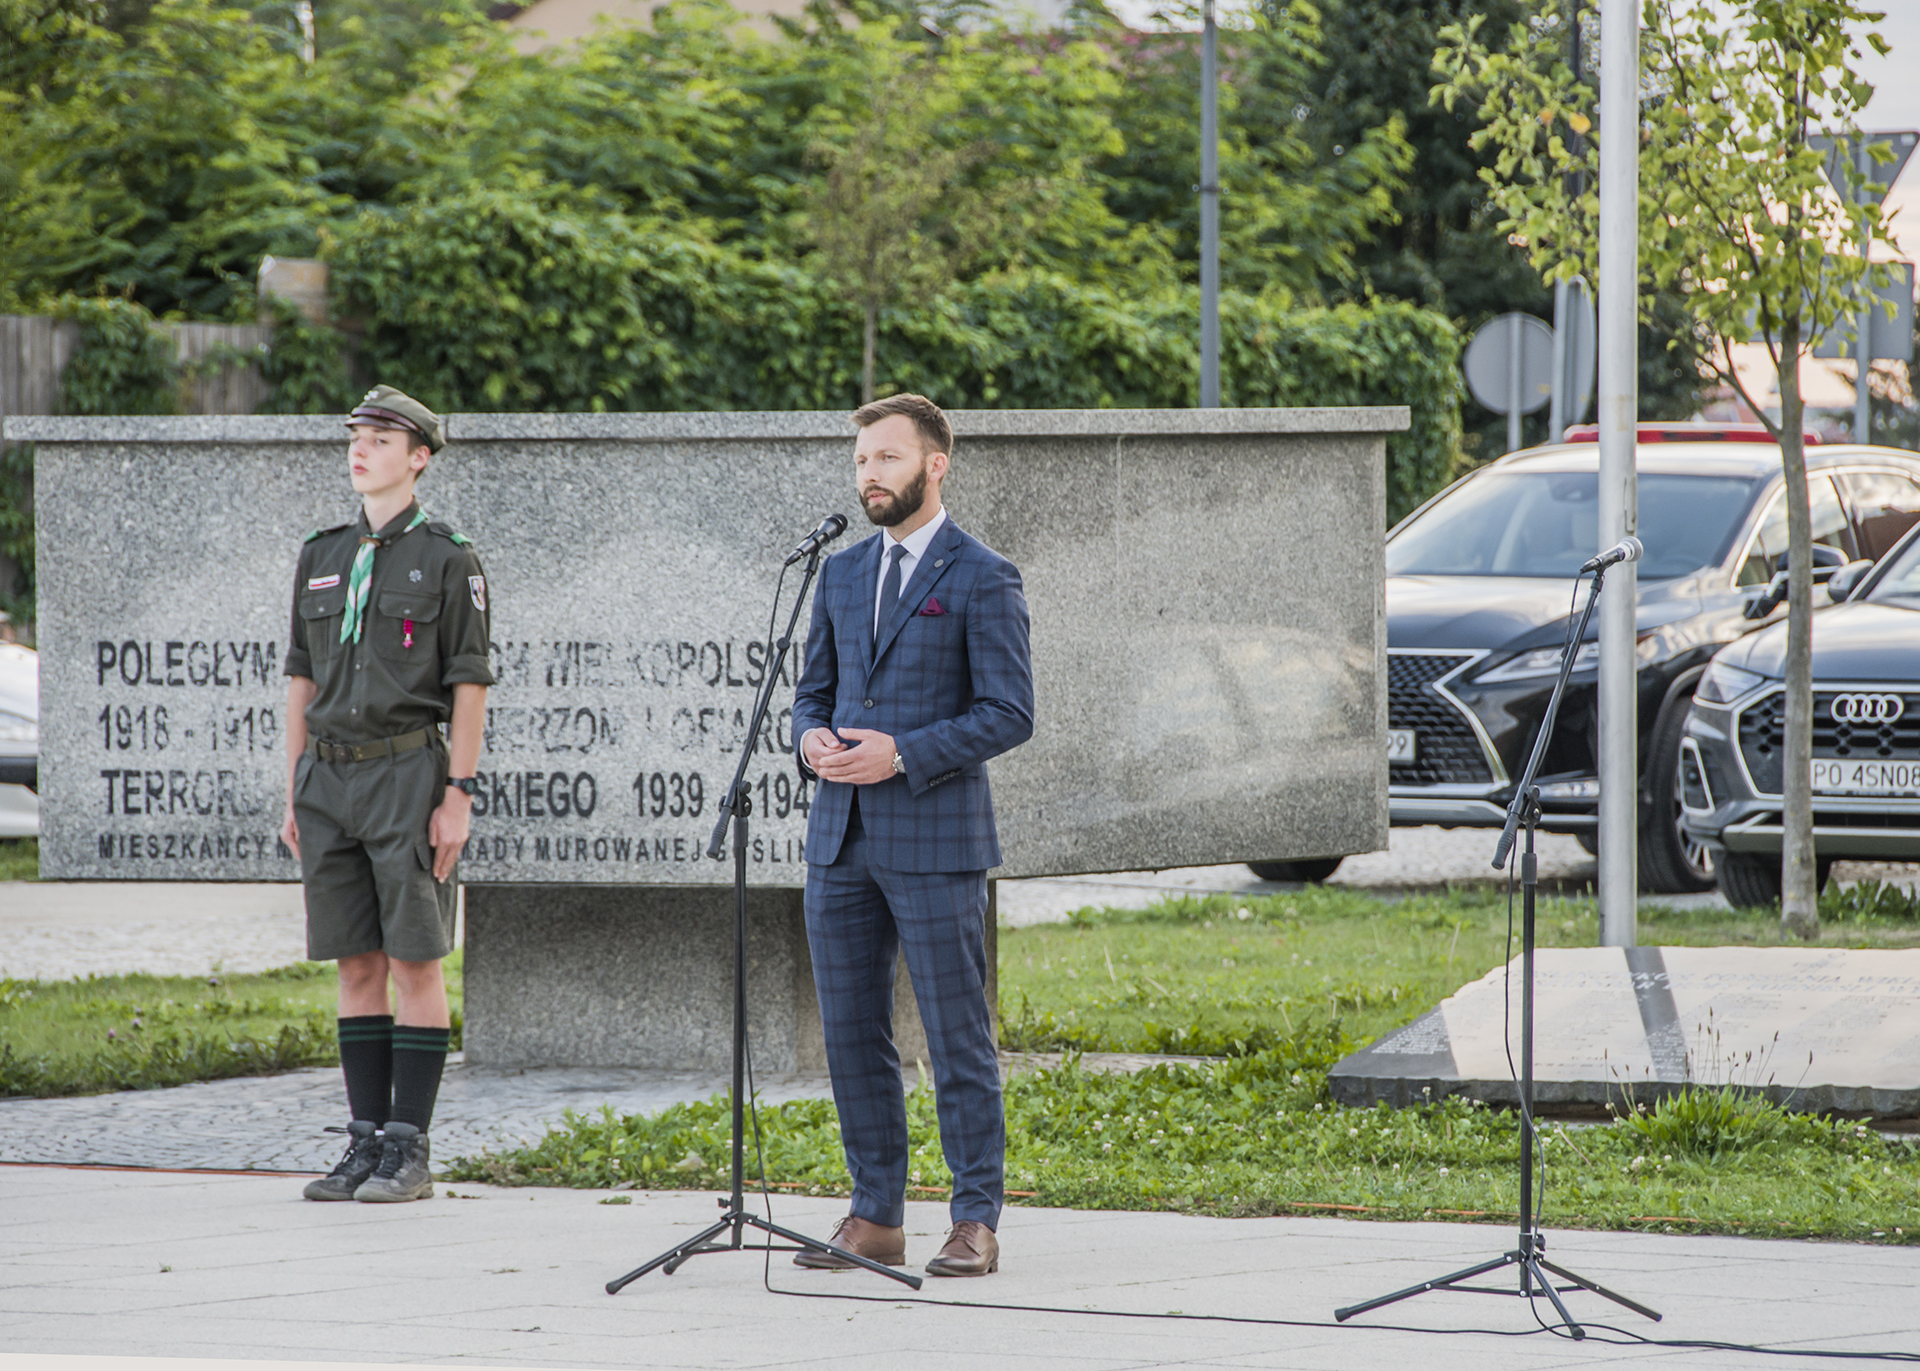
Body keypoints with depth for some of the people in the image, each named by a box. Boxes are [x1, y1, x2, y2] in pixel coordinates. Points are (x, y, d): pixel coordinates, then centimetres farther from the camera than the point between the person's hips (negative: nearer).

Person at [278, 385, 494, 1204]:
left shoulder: (447, 560, -3)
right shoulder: (321, 558, 13)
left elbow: (470, 685, -6)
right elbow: (302, 679, 15)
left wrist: (458, 797, -12)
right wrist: (294, 794, 11)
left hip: (407, 775, -5)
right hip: (331, 776, 5)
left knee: (415, 961, -4)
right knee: (357, 964, 7)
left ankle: (409, 1153, -2)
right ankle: (366, 1144, 10)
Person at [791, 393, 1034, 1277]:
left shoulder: (983, 580, -4)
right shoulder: (842, 575, 15)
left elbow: (1009, 714, -9)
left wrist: (903, 754, -17)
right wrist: (813, 740, -2)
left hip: (933, 839, -6)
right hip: (841, 837, 6)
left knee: (957, 1038, -3)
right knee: (851, 1035, 7)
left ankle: (976, 1222, 1)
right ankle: (874, 1216, 14)